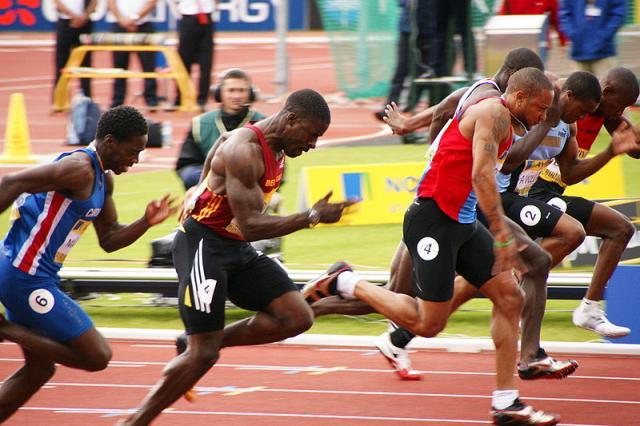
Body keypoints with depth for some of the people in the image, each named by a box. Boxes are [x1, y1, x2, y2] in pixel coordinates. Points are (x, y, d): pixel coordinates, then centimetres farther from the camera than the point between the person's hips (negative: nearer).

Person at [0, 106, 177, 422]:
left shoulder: (102, 179, 14)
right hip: (26, 278, -10)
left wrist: (146, 223, 3)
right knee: (97, 356, -7)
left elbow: (109, 240, 21)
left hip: (29, 277, 10)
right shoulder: (79, 169, -17)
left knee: (40, 368, 19)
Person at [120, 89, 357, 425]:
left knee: (297, 318, -4)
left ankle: (200, 344, 7)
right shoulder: (245, 150, -24)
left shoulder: (276, 148, 6)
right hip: (203, 245, -9)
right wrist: (313, 217, -29)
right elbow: (250, 226, -29)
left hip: (237, 248, 9)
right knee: (203, 354, -10)